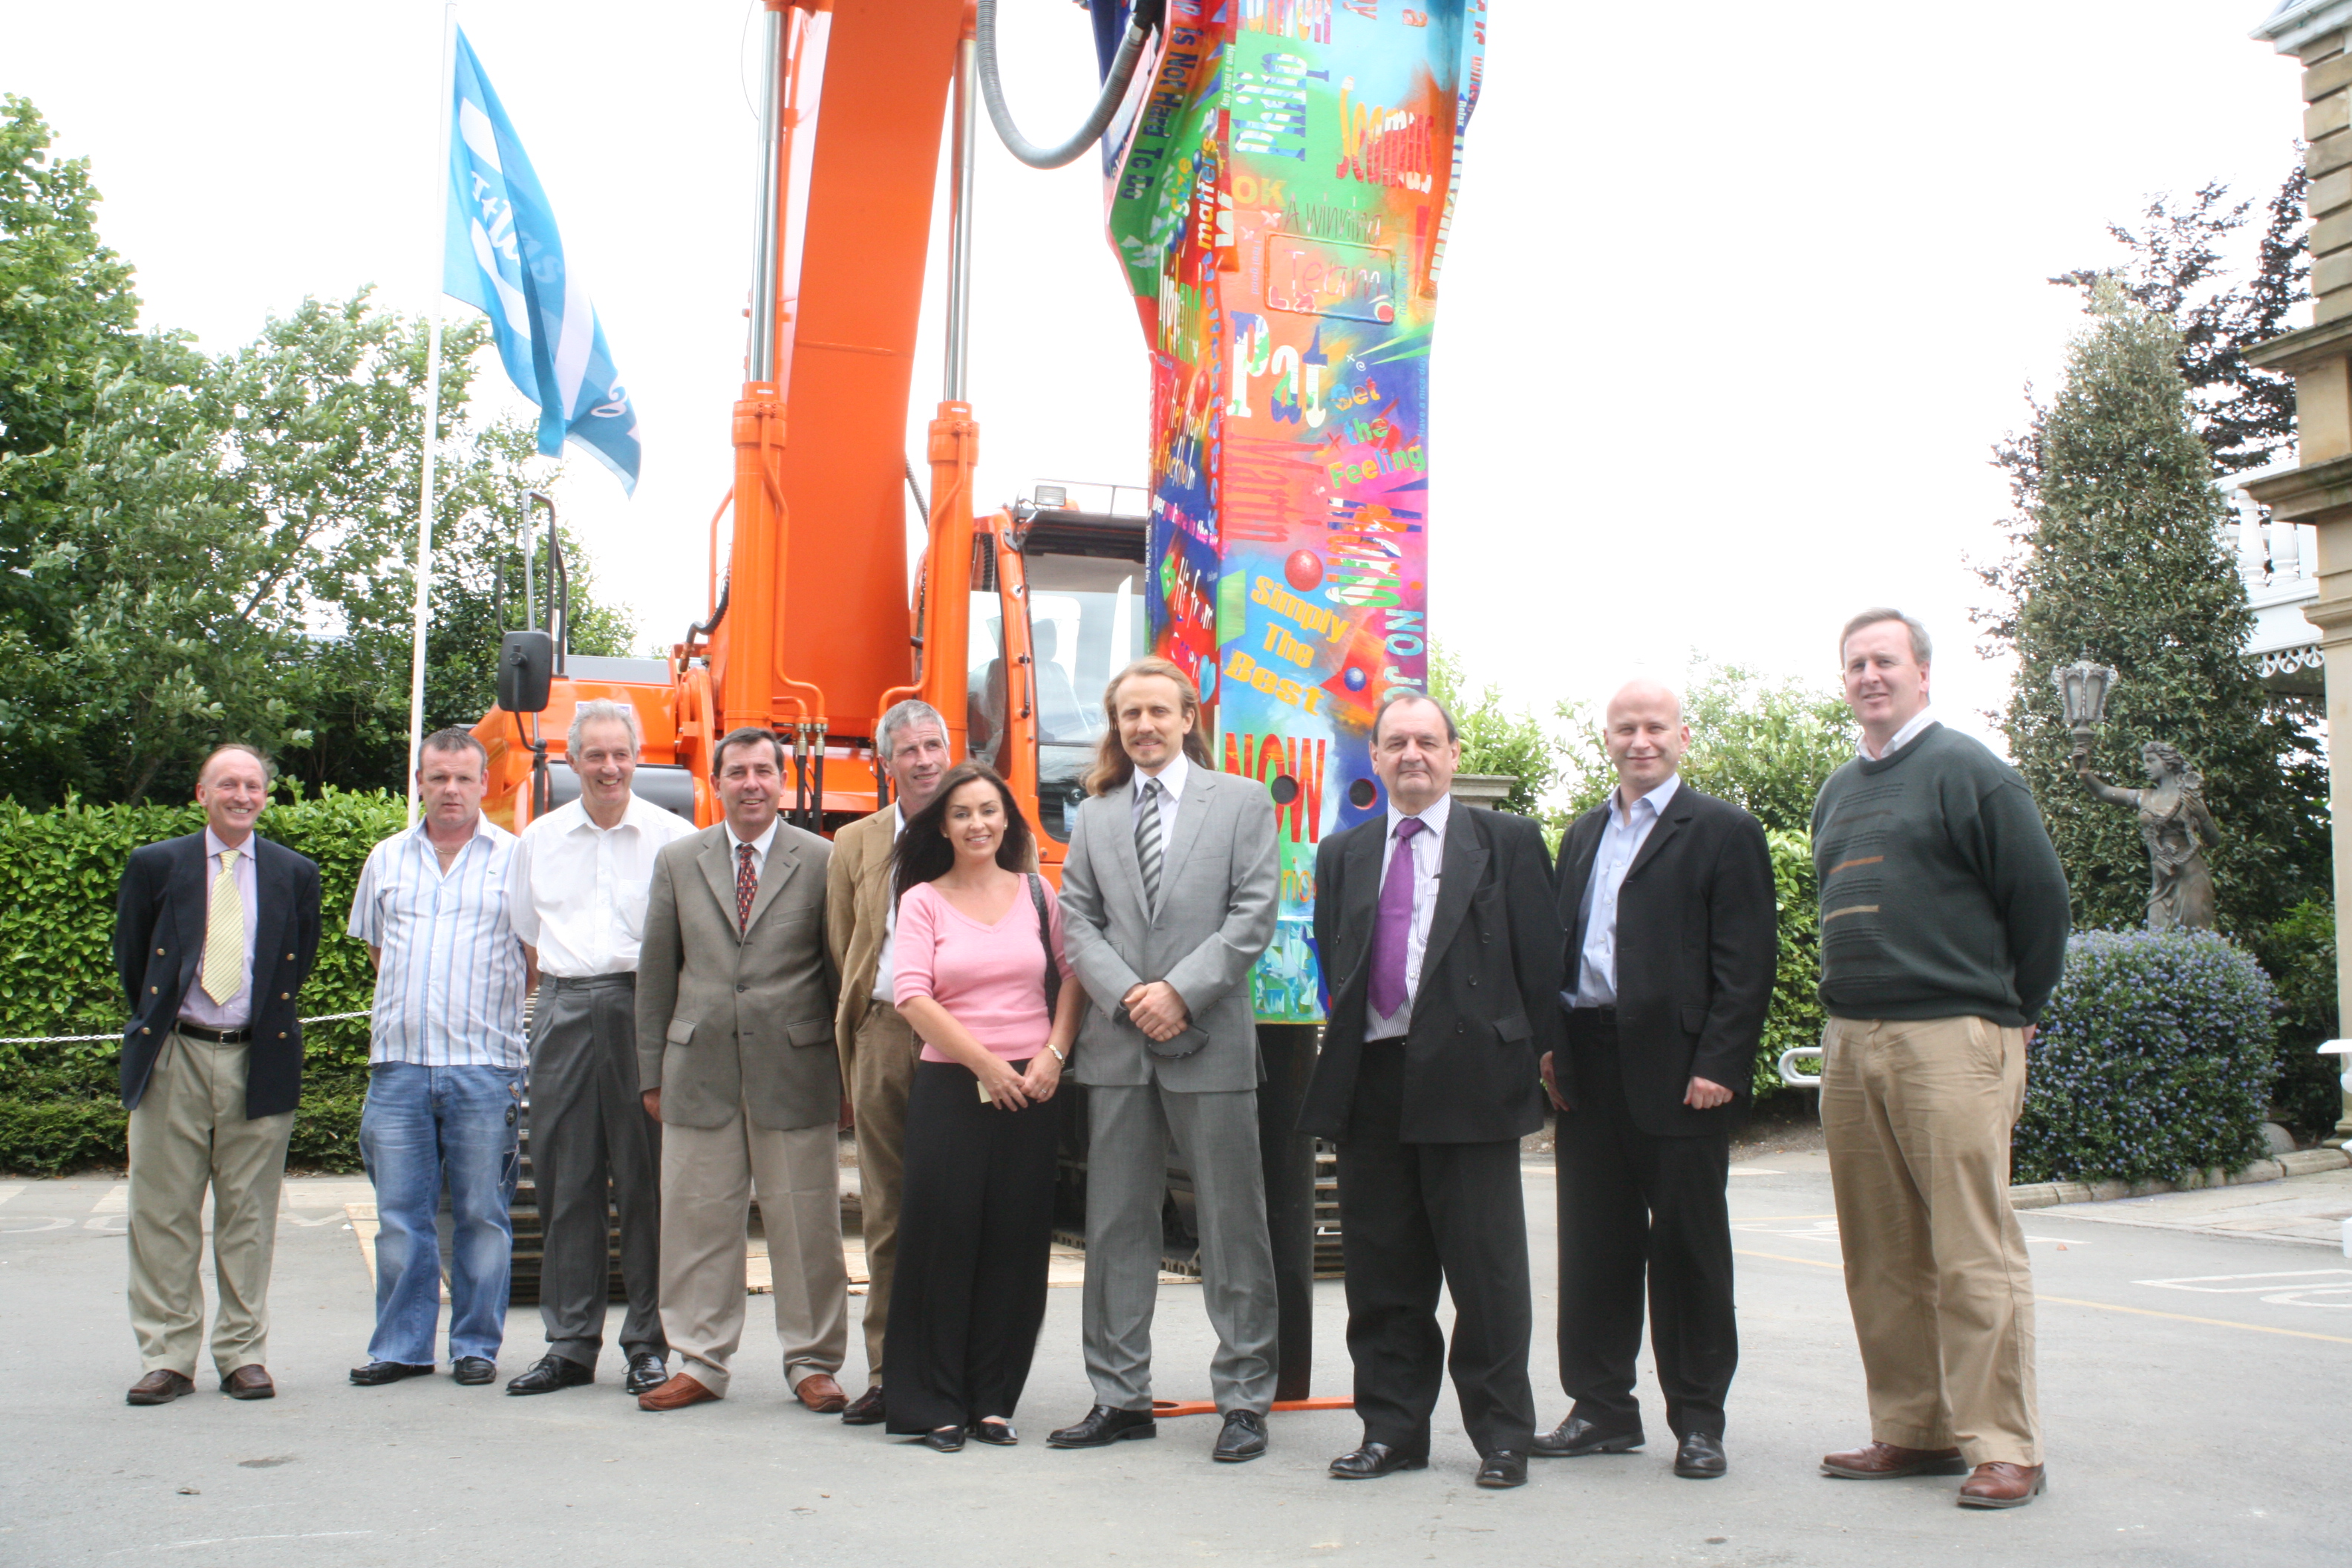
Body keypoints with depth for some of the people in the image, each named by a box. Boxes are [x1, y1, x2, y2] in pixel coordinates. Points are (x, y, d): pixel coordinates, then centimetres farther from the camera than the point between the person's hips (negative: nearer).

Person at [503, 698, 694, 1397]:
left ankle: (649, 1345, 8)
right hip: (564, 1013, 4)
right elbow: (526, 935, 21)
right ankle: (569, 1345, 14)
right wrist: (565, 984, 10)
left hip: (643, 1007, -3)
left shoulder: (673, 836, 2)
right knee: (564, 1179, 5)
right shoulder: (539, 839, 14)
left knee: (646, 1177, -1)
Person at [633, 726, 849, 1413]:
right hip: (699, 1068, 2)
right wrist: (651, 1072, 7)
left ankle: (812, 1362, 15)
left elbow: (842, 970, 4)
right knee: (698, 1216, 6)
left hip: (794, 1066, -2)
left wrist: (845, 1071, 1)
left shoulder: (822, 861, 3)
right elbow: (656, 971, 11)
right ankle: (700, 1361, 18)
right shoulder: (679, 861, 11)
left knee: (805, 1221, 3)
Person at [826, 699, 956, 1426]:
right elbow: (843, 951, 16)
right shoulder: (854, 846, 14)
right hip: (883, 1033, 3)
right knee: (886, 1210, 5)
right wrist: (858, 1032, 9)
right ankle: (888, 1372, 13)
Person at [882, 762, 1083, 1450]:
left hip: (1030, 1090, 2)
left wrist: (1054, 1053, -5)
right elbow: (912, 996, -7)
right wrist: (986, 1064, -11)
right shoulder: (923, 900, 3)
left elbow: (1071, 975, 9)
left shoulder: (1036, 893, 10)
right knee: (944, 1239, -2)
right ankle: (936, 1404, 9)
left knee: (1016, 1245, 3)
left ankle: (992, 1400, 14)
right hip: (950, 1086, -2)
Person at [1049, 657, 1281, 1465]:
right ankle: (1121, 1398, 17)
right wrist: (1128, 996, -8)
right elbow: (1079, 921, 8)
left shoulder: (1242, 802, 5)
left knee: (1233, 1228, 1)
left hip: (1211, 1042, -3)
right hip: (1117, 1043, 3)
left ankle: (1244, 1399, 10)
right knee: (1116, 1225, 7)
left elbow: (1253, 915, -3)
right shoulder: (1093, 816, 14)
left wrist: (1180, 991, -12)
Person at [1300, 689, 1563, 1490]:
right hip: (1371, 1079, 4)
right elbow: (1332, 965, 17)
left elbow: (1540, 955, 2)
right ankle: (1392, 1428, 20)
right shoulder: (1341, 854, 16)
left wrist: (1544, 1053, -2)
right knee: (1382, 1271, 9)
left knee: (1486, 1268, 2)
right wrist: (1344, 1052, 8)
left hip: (1472, 1073, -4)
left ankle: (1501, 1434, 14)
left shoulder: (1508, 842, 5)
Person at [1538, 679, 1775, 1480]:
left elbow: (1747, 961, -7)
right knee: (1594, 1242, 9)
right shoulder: (1584, 833, 19)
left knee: (1688, 1245, 3)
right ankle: (1602, 1407, 20)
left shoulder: (1724, 831, -1)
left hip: (1678, 1068, -5)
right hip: (1589, 1067, 6)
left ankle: (1697, 1421, 14)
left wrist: (1719, 1065, -14)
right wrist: (1550, 1043, 6)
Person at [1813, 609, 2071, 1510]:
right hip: (1850, 1042, 7)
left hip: (1951, 1039, -7)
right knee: (1883, 1255, 9)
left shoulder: (1968, 773, -2)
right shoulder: (1837, 793, 19)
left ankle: (2004, 1448, -1)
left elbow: (2040, 897, -3)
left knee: (1973, 1251, -7)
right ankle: (1913, 1431, 18)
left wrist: (2011, 1013, 3)